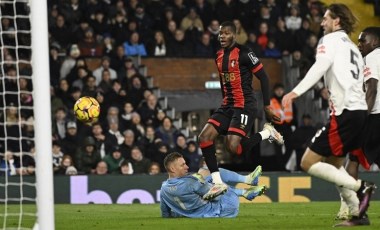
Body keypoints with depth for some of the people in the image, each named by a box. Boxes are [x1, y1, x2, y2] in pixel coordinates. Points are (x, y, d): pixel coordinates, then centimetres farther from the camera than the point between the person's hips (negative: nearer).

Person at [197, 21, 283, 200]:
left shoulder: (244, 53, -12)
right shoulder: (219, 56, 12)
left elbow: (263, 77, -9)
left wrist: (267, 106, -10)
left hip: (244, 106, -8)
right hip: (227, 105, 8)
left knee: (233, 147, -20)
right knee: (204, 137, -8)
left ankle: (267, 133, 5)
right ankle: (217, 182, -6)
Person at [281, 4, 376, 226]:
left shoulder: (331, 40, -1)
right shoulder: (353, 47, 25)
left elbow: (320, 67, -19)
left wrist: (296, 92, -30)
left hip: (345, 113, -9)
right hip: (360, 110, 9)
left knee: (309, 162, -7)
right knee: (334, 165, 20)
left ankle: (360, 187, -13)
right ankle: (358, 214, 12)